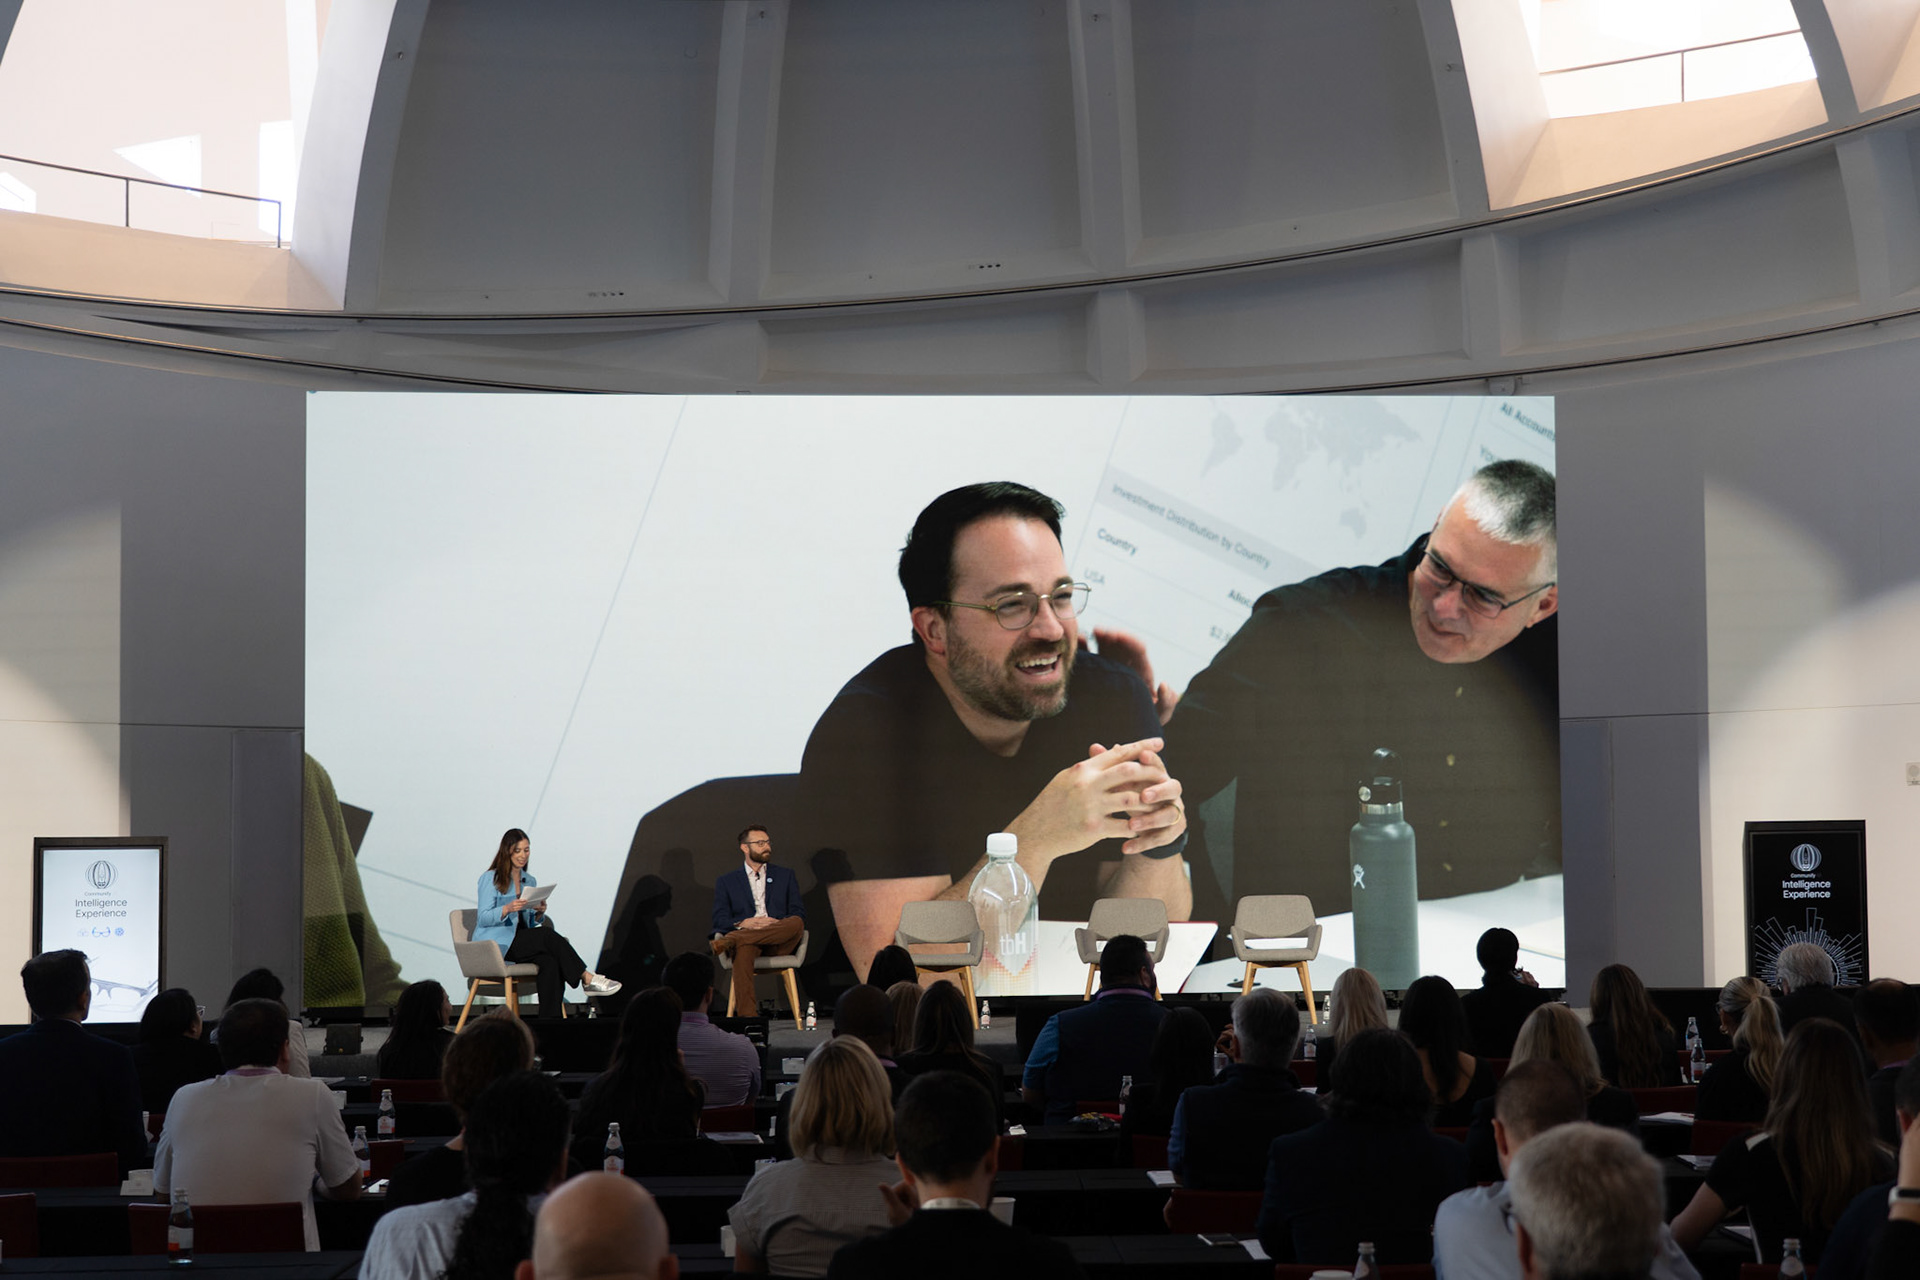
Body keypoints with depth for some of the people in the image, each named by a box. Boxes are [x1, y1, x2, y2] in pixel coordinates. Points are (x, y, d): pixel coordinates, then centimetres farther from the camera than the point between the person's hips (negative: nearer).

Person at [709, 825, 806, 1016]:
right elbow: (720, 920, 8)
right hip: (745, 936, -2)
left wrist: (777, 924, -9)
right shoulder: (726, 882, 21)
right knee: (743, 949, -41)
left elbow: (799, 914, 14)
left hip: (778, 942, 2)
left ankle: (729, 941, -40)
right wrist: (744, 923, -14)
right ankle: (747, 1016, -50)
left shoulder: (785, 876, 24)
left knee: (796, 923, -35)